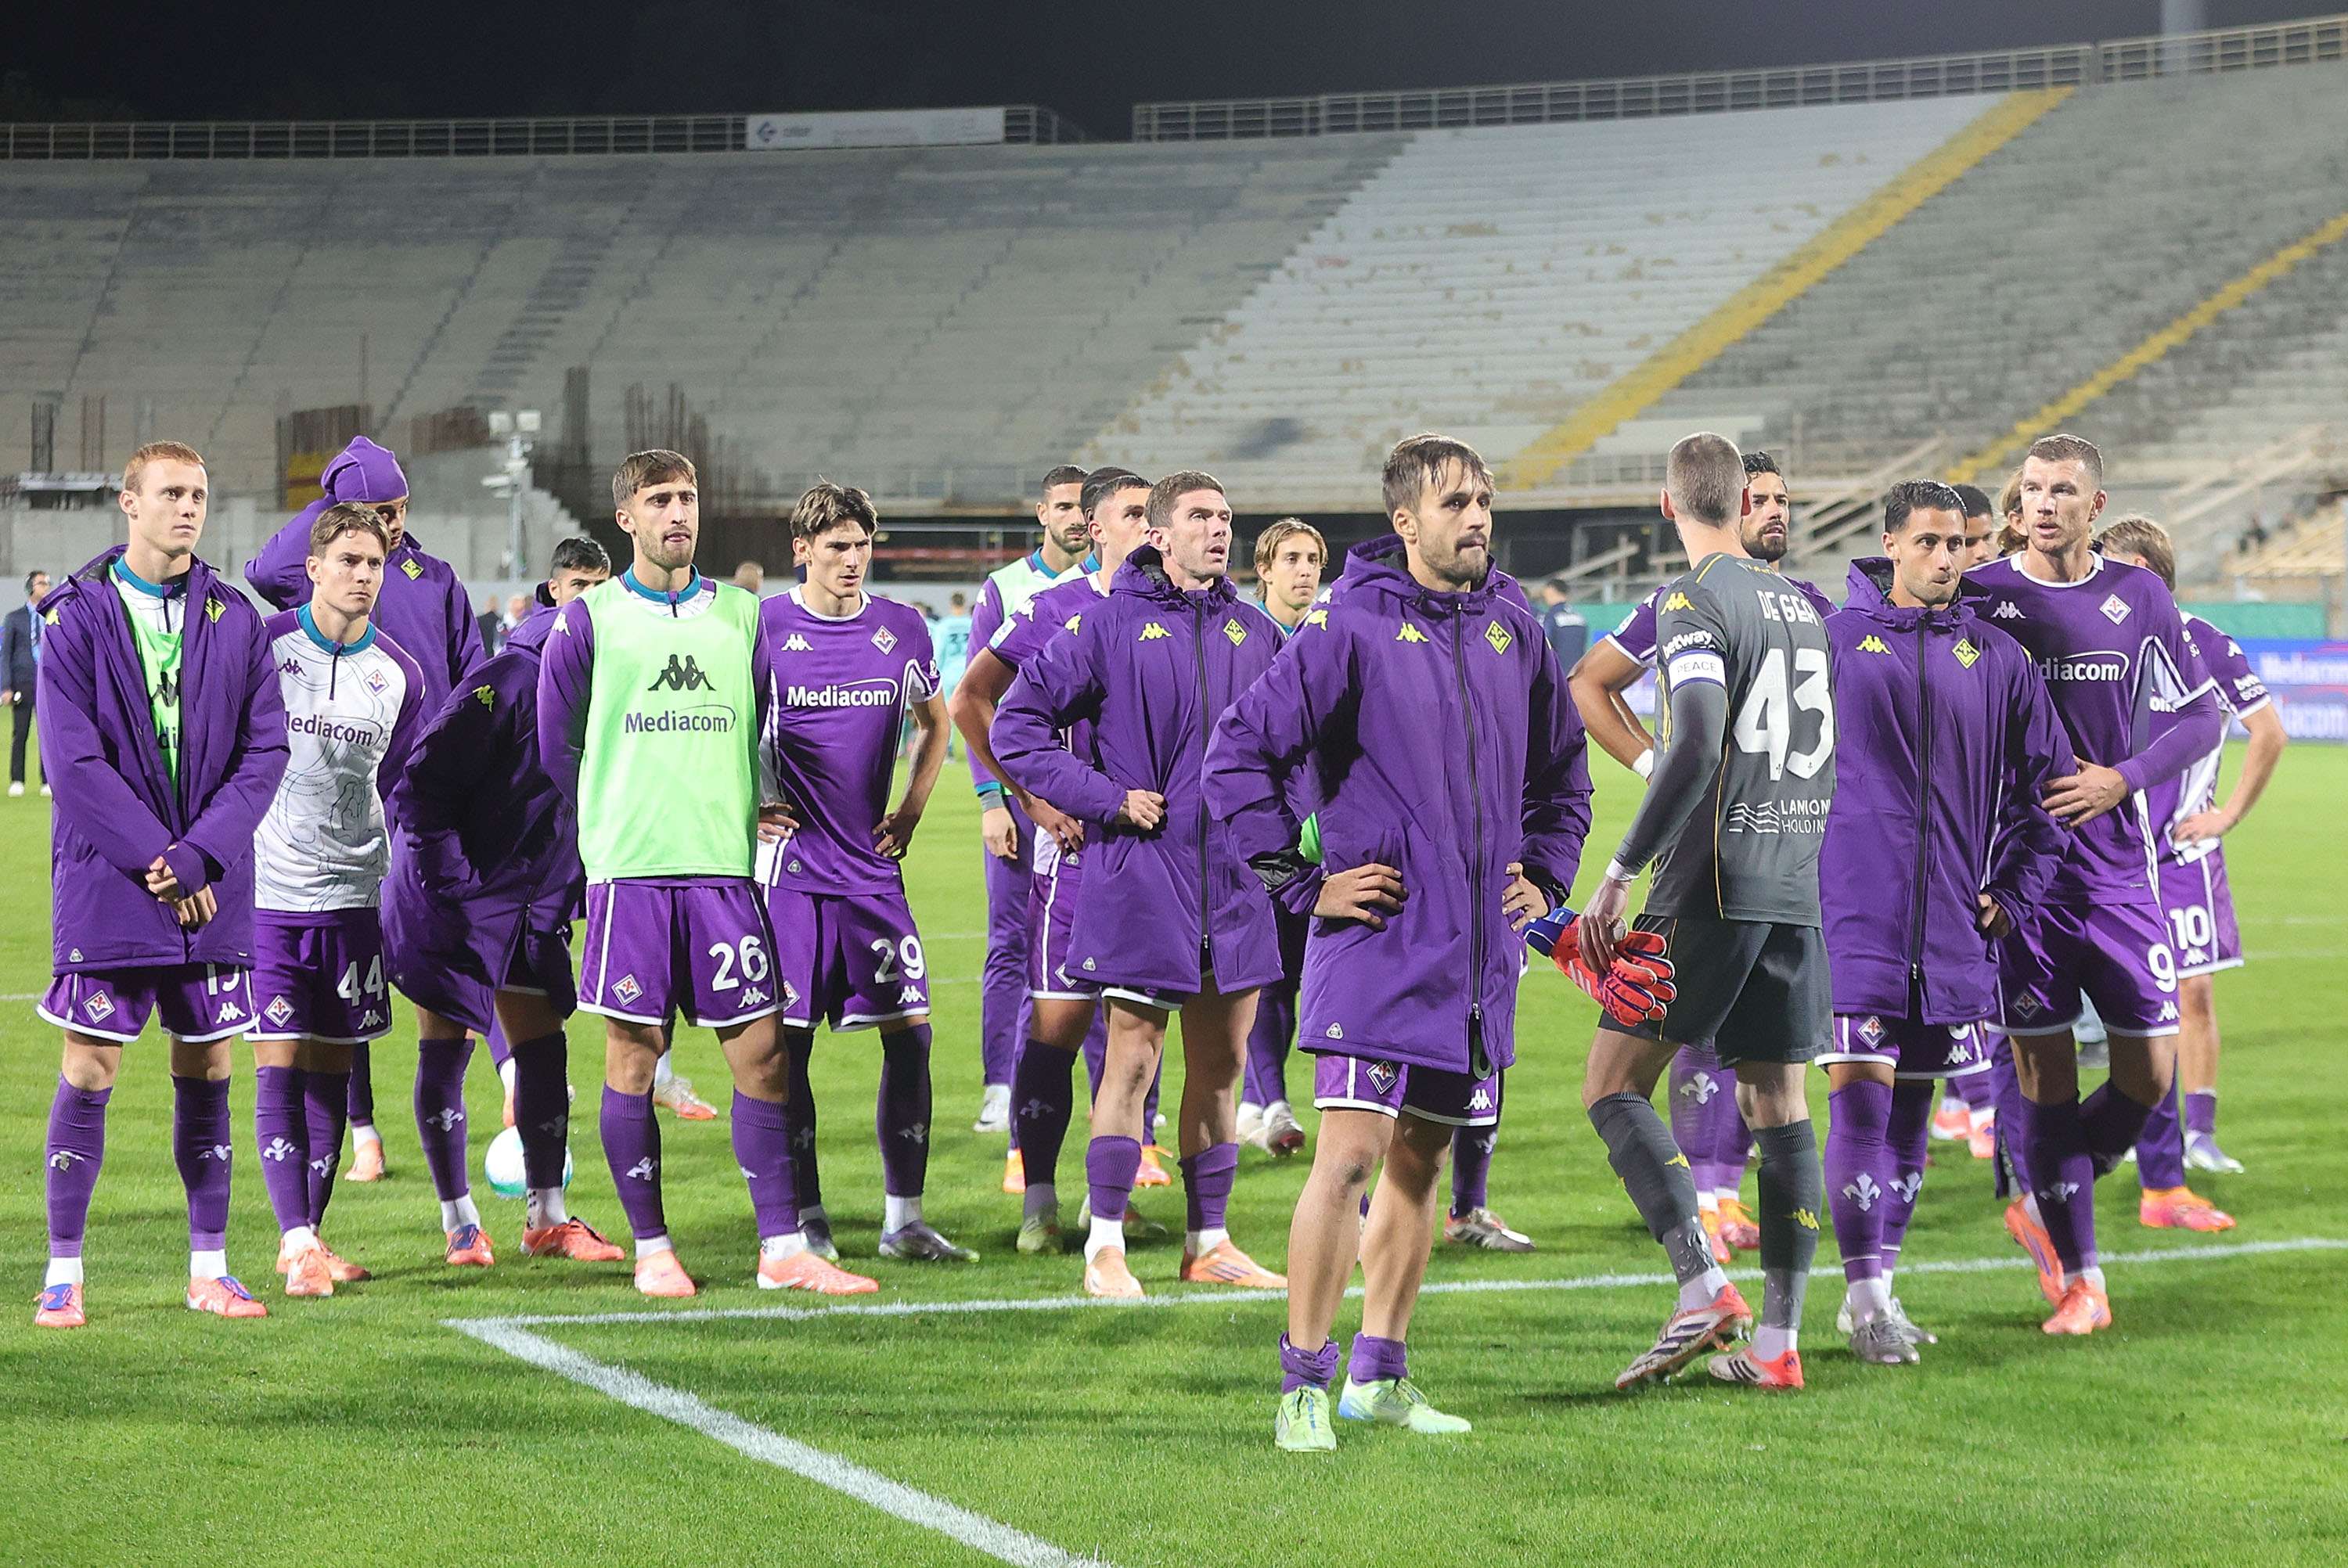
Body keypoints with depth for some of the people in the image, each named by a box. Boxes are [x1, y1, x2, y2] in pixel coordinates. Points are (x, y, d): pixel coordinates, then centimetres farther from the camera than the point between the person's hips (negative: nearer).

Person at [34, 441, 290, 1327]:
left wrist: (200, 854, -11)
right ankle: (64, 1274, 5)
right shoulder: (76, 618, -3)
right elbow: (72, 760, -9)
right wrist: (157, 860, -13)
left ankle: (208, 1269, 15)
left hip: (211, 887, 3)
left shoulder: (235, 620, 6)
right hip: (107, 881, -3)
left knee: (206, 1072, 7)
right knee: (89, 1072, -3)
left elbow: (266, 748, 2)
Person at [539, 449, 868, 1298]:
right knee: (632, 1058, 0)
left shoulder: (741, 615, 12)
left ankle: (781, 1249, 4)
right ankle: (652, 1250, 10)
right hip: (628, 872, -2)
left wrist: (758, 810, 9)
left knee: (762, 1053, -1)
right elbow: (557, 742, 9)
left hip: (726, 866, 2)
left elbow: (771, 728, 19)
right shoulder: (589, 619, 4)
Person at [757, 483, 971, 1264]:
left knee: (909, 1031, -1)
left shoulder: (901, 629, 7)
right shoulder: (765, 627, -4)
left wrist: (911, 809, 11)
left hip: (873, 867, 3)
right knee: (788, 1043, -2)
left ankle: (903, 1219, 7)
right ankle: (806, 1219, 8)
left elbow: (935, 724, 22)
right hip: (792, 867, -3)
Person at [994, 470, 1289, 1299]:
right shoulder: (1108, 625, -5)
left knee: (1221, 1061, 10)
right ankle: (1106, 1246, 3)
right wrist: (1106, 798, -10)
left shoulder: (1254, 632, 10)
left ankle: (1208, 1243, 19)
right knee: (1133, 1057, -4)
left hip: (1236, 879, 5)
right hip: (1142, 877, -5)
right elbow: (1017, 726, -4)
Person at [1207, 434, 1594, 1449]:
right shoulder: (1350, 629, -8)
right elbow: (1240, 751, -10)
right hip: (1376, 944, -6)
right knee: (1350, 1153, -12)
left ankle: (1379, 1375, 21)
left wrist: (1545, 875, 13)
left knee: (1421, 1162, 12)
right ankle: (1304, 1385, -7)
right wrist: (1304, 882, -9)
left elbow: (1562, 769, 25)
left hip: (1478, 950, 6)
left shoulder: (1515, 634, 10)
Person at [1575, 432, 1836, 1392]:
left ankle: (1704, 1289, -17)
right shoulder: (1801, 607, 16)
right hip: (1796, 890, 7)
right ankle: (1778, 1341, 5)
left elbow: (1698, 747, -21)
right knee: (1780, 1108, 7)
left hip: (1713, 888, -7)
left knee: (1613, 1084, -3)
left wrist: (1620, 873, -19)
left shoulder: (1694, 604, -8)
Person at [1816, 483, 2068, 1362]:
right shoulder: (1832, 642, 1)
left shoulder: (1996, 658, 8)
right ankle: (1864, 1298, -5)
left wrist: (2013, 893, 11)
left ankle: (1881, 1285, 18)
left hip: (1952, 924, 3)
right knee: (1861, 1095, -11)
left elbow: (2049, 782, 16)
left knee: (1913, 1107, 8)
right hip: (1853, 912, -3)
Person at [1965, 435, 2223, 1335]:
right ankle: (2077, 1278, 7)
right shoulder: (1978, 596, -2)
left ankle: (2045, 1209, 24)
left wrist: (2123, 779, -8)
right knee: (2042, 1065, -3)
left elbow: (2202, 717, 7)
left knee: (2149, 1072, 0)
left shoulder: (2139, 600, 4)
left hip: (2117, 864, 2)